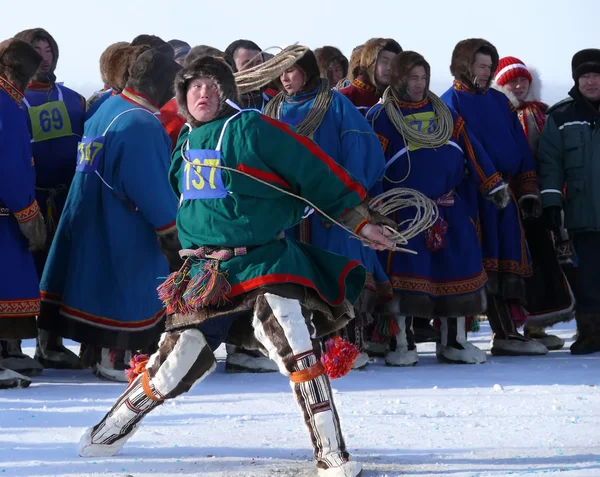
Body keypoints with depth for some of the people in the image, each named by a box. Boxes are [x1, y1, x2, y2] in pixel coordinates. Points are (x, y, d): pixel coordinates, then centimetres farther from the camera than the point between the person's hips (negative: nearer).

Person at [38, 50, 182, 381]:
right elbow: (151, 185, -22)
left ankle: (103, 354, 25)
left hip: (93, 216, 10)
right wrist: (168, 227, -12)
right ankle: (114, 360, 7)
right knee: (127, 285, 0)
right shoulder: (141, 124, -22)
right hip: (126, 228, -10)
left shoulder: (108, 109, 9)